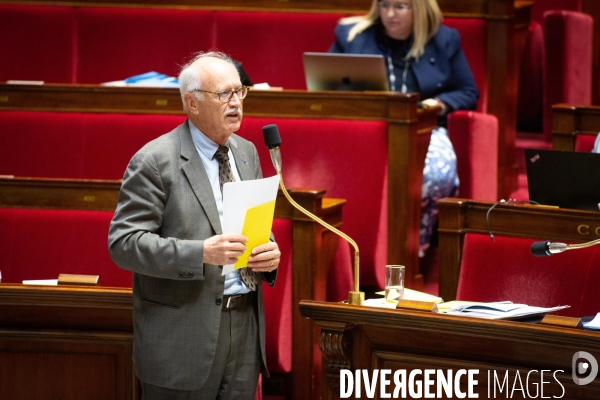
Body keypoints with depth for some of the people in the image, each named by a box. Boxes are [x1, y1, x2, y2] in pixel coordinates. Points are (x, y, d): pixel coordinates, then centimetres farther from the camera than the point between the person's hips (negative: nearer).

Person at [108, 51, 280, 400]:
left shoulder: (247, 153, 13)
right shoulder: (154, 162, -10)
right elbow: (123, 243, -15)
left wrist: (270, 251, -3)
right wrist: (200, 253, -26)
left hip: (245, 328, 6)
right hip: (183, 332, -6)